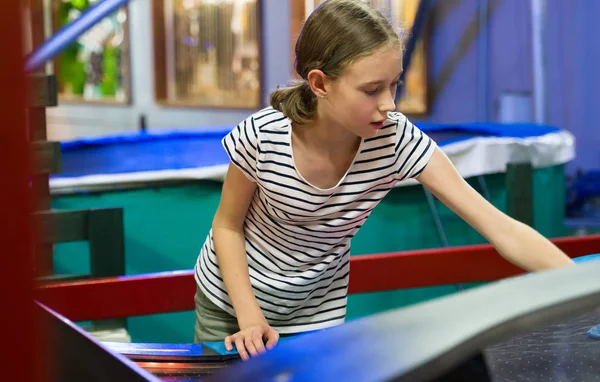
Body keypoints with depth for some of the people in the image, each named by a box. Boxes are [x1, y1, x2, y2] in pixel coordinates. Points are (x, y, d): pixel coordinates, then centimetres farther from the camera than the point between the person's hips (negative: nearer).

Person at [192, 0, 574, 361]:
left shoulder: (397, 140, -26)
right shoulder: (262, 138, -29)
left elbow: (503, 230, -27)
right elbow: (227, 226, -10)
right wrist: (250, 317, -20)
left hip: (314, 313, 1)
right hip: (231, 297, 0)